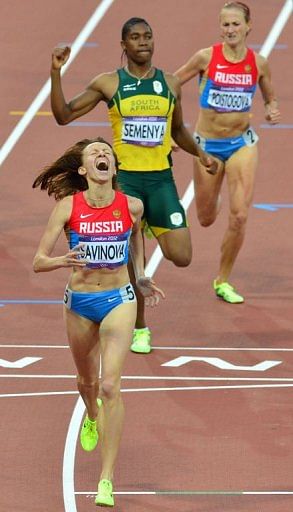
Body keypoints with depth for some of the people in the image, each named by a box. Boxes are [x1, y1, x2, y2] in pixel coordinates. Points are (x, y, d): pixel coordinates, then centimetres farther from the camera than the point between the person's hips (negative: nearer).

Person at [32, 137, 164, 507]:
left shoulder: (131, 206, -9)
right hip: (79, 302, 1)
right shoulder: (68, 207, -13)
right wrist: (65, 260, -34)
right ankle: (92, 416, 60)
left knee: (110, 385, -16)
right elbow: (38, 262, -14)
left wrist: (141, 277, 22)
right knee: (87, 381, 21)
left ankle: (106, 479, -14)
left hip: (119, 300, -1)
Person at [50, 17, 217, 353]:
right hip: (125, 177, -3)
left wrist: (200, 154, 11)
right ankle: (139, 329, 15)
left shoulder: (170, 84, 7)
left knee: (181, 257, -5)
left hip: (161, 179, 3)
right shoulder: (109, 83, -1)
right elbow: (64, 116, -2)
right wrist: (56, 72, -12)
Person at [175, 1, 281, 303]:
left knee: (239, 216, -12)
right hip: (207, 144, -1)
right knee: (206, 220, 11)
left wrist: (273, 112, -11)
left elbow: (270, 99, 11)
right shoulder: (206, 57, -11)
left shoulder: (258, 63, -5)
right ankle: (213, 202, 52)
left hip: (242, 143, 1)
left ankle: (223, 281, 6)